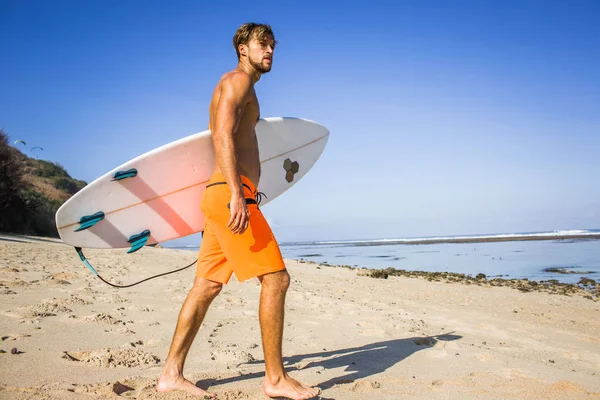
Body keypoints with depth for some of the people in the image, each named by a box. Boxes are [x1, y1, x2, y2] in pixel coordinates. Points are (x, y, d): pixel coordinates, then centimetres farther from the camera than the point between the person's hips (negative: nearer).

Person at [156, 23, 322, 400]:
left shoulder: (239, 87, 28)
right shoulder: (237, 80, -2)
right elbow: (223, 135, -17)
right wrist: (237, 193, -28)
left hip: (224, 196, 10)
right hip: (230, 193, -10)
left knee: (207, 285, 8)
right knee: (276, 278, -8)